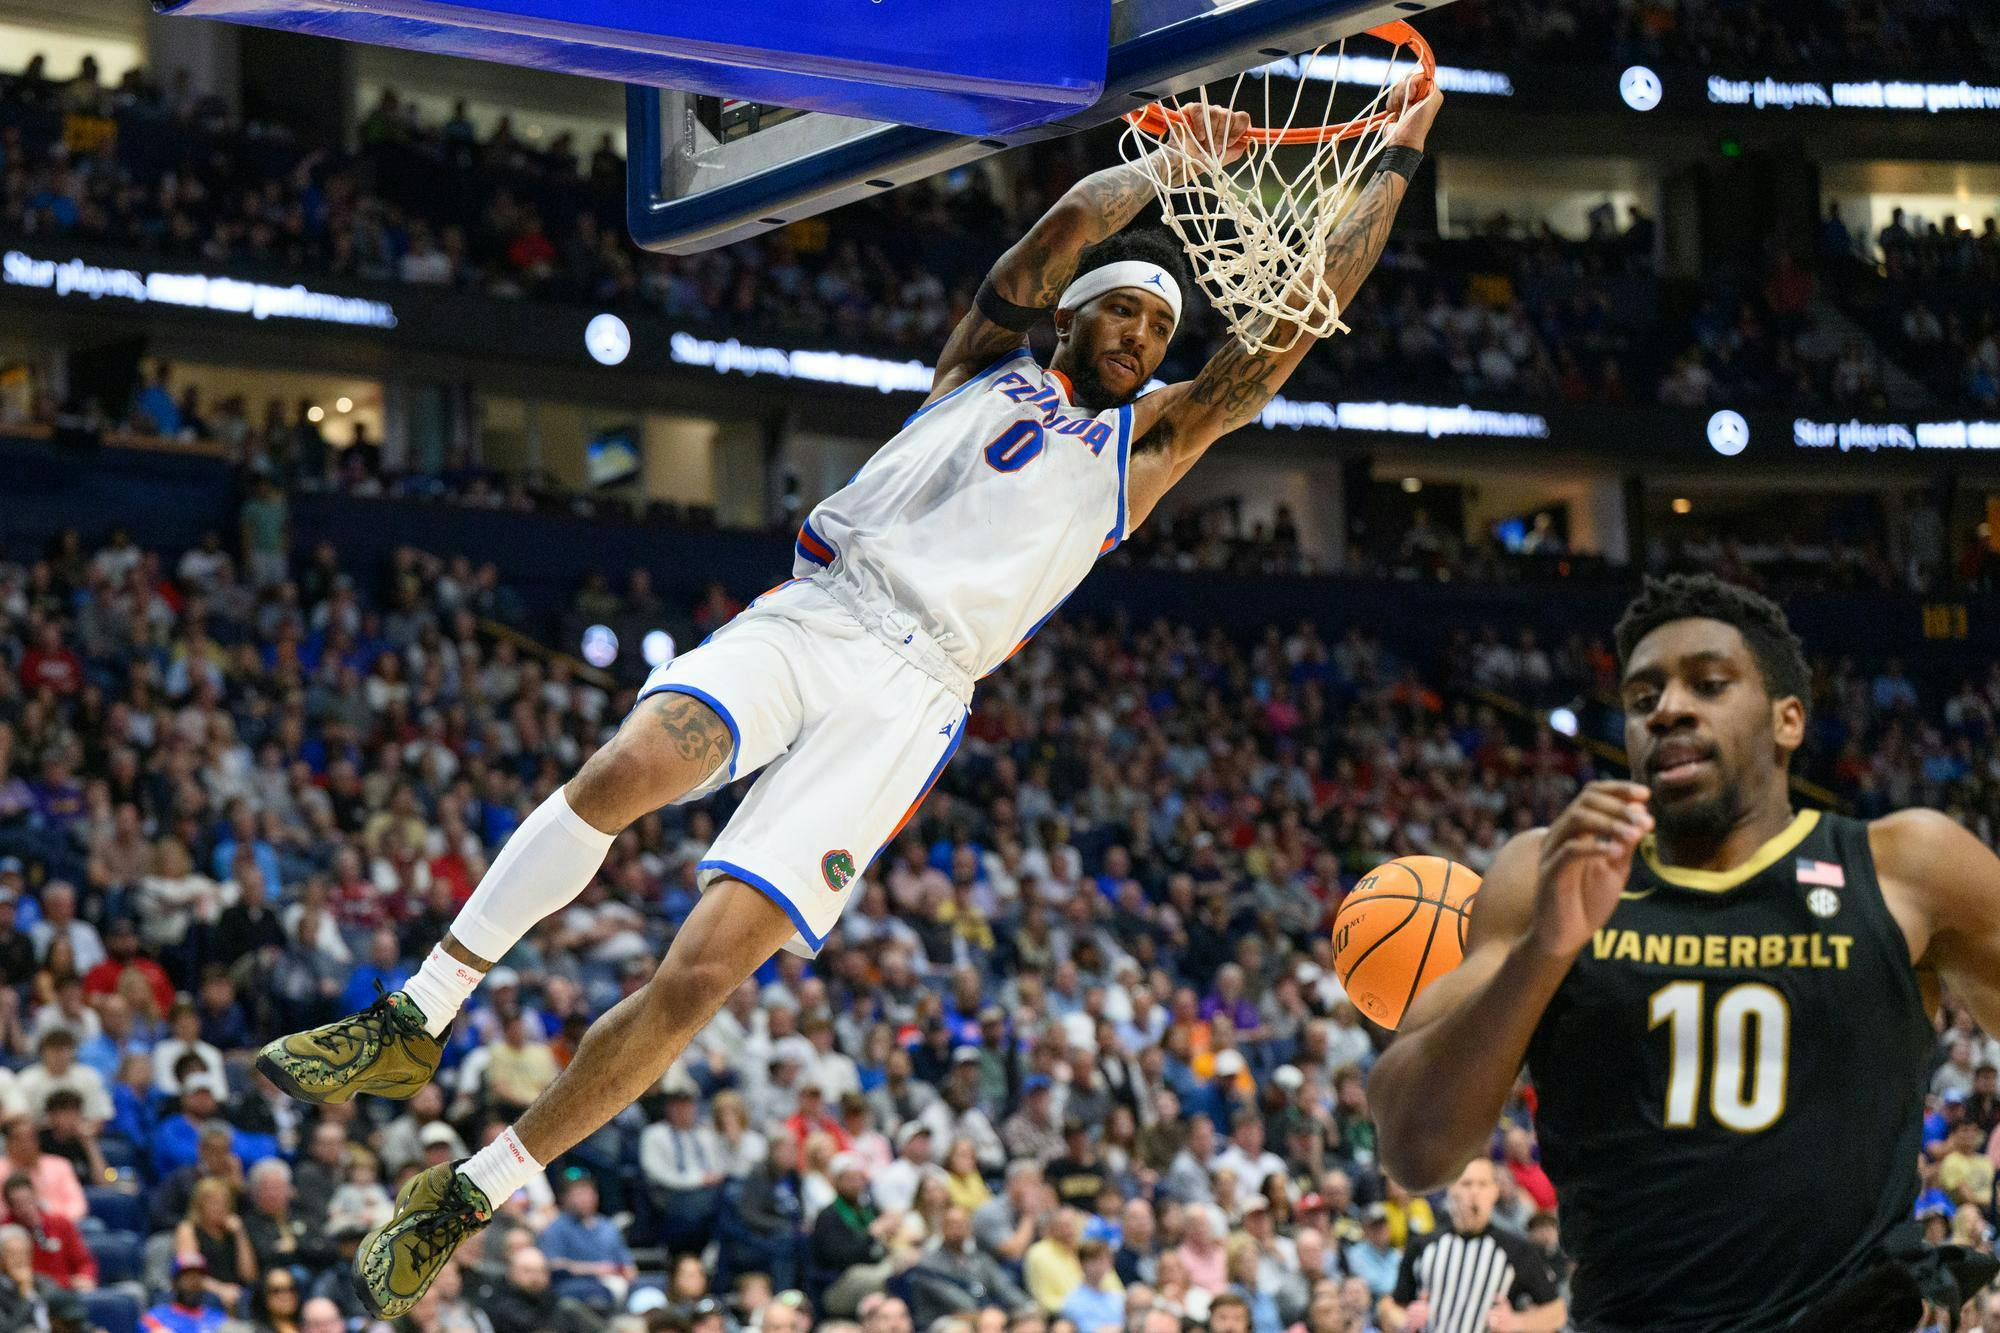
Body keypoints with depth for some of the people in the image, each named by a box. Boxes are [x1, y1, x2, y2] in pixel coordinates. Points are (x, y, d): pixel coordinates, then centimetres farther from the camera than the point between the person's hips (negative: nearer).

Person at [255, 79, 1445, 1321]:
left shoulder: (1147, 443, 24)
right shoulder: (990, 361, 22)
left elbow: (1301, 315, 17)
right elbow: (1064, 225, 3)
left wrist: (1394, 164, 15)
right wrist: (1177, 161, 4)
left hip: (908, 696, 0)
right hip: (808, 615, 0)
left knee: (704, 973, -15)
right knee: (625, 769, -33)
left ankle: (473, 1195, -6)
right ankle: (415, 1023, -23)